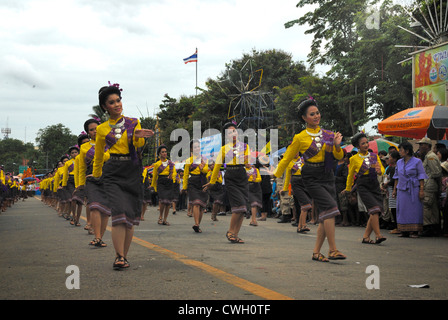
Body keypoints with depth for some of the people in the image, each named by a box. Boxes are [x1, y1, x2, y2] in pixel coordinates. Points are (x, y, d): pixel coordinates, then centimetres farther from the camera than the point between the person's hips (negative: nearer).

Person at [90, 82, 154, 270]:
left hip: (133, 171, 2)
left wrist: (139, 136, -26)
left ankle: (124, 256, 10)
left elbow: (139, 145, -5)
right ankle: (119, 256, -16)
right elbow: (98, 156, 20)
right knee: (119, 212, -17)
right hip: (112, 172, -2)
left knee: (130, 216, 1)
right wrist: (96, 176, 25)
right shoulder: (102, 129, 9)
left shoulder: (134, 123, 11)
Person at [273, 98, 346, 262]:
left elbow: (339, 157, 13)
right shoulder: (300, 138, 0)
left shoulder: (328, 134, 10)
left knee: (325, 216, 1)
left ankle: (316, 252, 12)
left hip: (328, 176, 5)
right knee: (330, 207, -20)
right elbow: (286, 158, 8)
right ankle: (333, 250, -17)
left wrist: (337, 146, -7)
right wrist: (276, 176, 10)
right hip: (312, 177, -5)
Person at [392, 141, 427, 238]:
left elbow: (421, 177, -4)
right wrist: (395, 190, 13)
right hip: (402, 189, 5)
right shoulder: (399, 162, 12)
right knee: (402, 210, 2)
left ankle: (414, 231, 1)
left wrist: (421, 190, -11)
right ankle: (404, 231, 8)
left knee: (414, 210, -3)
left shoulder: (417, 162, -3)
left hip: (414, 189, -5)